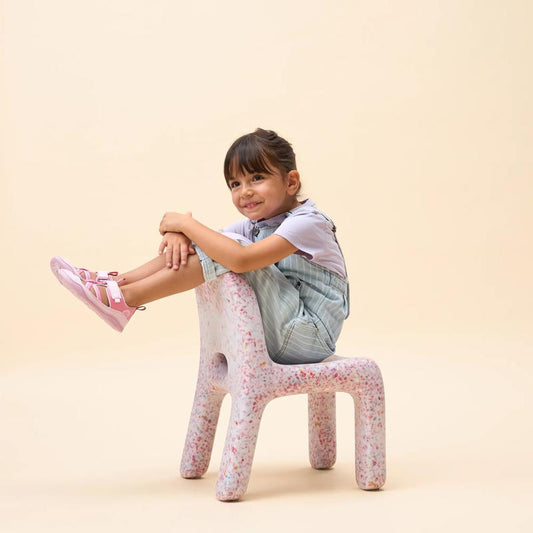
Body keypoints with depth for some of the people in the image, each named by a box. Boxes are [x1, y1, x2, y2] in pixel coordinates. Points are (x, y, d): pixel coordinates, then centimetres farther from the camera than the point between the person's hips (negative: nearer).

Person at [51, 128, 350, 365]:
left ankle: (124, 299, -23)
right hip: (276, 334, 8)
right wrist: (178, 233, -17)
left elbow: (241, 260, -33)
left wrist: (186, 223, -23)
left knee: (233, 248, -26)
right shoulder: (256, 225, 12)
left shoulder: (306, 222, -17)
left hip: (310, 336, -8)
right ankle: (117, 281, -5)